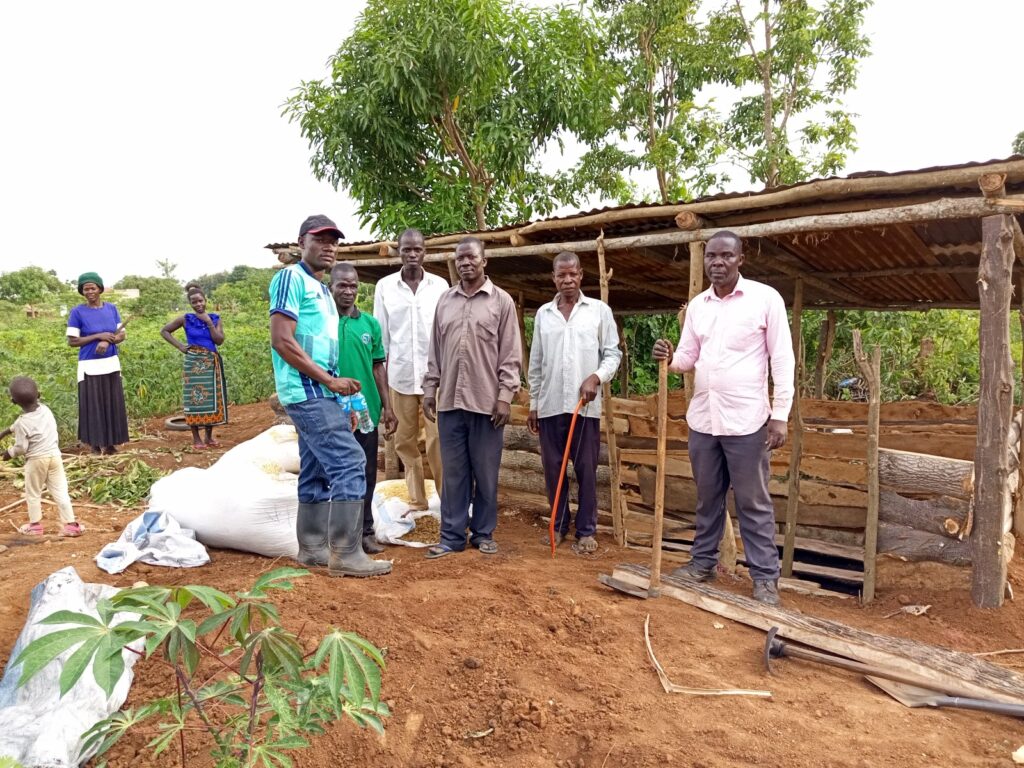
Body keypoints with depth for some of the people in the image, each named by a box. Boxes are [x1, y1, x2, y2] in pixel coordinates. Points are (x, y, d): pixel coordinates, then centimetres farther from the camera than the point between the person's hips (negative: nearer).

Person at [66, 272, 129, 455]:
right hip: (90, 366, -3)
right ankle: (95, 444, 12)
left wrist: (107, 341, -14)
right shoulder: (77, 312, -6)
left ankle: (110, 443, 16)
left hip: (111, 364, 4)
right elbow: (72, 341, -7)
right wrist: (98, 336, -15)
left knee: (113, 405, 6)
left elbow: (121, 335, 6)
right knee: (93, 406, 1)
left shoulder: (112, 308, 5)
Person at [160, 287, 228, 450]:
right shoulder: (186, 319, -1)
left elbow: (219, 340, -5)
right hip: (194, 363, -3)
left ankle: (209, 436, 17)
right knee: (195, 398, -2)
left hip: (212, 363, 3)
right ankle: (196, 439, 4)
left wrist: (209, 322, -10)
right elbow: (164, 331, 6)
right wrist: (179, 346, -3)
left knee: (212, 398, 6)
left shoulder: (215, 318, 5)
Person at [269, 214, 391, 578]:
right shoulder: (291, 278, -8)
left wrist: (337, 392, 15)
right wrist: (330, 380, -16)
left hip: (319, 393, 10)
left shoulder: (322, 290, 20)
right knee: (349, 464, -14)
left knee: (317, 473, 11)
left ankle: (312, 548, 20)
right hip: (307, 392, -9)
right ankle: (346, 555, -9)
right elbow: (281, 341, -17)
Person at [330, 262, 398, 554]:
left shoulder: (370, 323, 5)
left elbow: (378, 368, 9)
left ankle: (365, 531, 22)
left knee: (366, 474, 10)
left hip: (366, 410, 3)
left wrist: (387, 408, 6)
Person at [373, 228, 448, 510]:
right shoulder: (385, 286, 4)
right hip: (400, 375, 2)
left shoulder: (440, 285, 2)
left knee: (438, 439, -3)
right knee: (406, 441, 9)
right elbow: (380, 335, 6)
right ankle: (417, 500, 21)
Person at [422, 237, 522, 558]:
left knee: (486, 473, 6)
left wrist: (505, 395, -9)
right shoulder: (445, 300, 12)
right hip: (450, 400, 3)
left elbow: (511, 354, -2)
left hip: (486, 401, -3)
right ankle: (452, 536, 16)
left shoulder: (501, 301, 1)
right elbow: (435, 351, 14)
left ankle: (484, 533, 20)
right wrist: (429, 389, 9)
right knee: (453, 473, 8)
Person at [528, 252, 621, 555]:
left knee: (586, 470, 3)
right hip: (550, 405, 3)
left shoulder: (600, 310, 3)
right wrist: (533, 403, 11)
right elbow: (536, 363, 13)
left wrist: (596, 377, -16)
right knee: (552, 468, 8)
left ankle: (586, 530, 15)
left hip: (585, 405, -2)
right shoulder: (543, 314, 10)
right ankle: (559, 525, 23)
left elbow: (612, 353, 2)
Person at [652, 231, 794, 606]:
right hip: (702, 418, 5)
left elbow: (782, 358, -6)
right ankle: (703, 561, 30)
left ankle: (765, 577, 13)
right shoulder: (696, 305, 9)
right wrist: (669, 357, -12)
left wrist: (780, 414, -11)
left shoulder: (765, 298, -6)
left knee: (753, 503, 3)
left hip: (746, 420, -5)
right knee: (707, 497, 16)